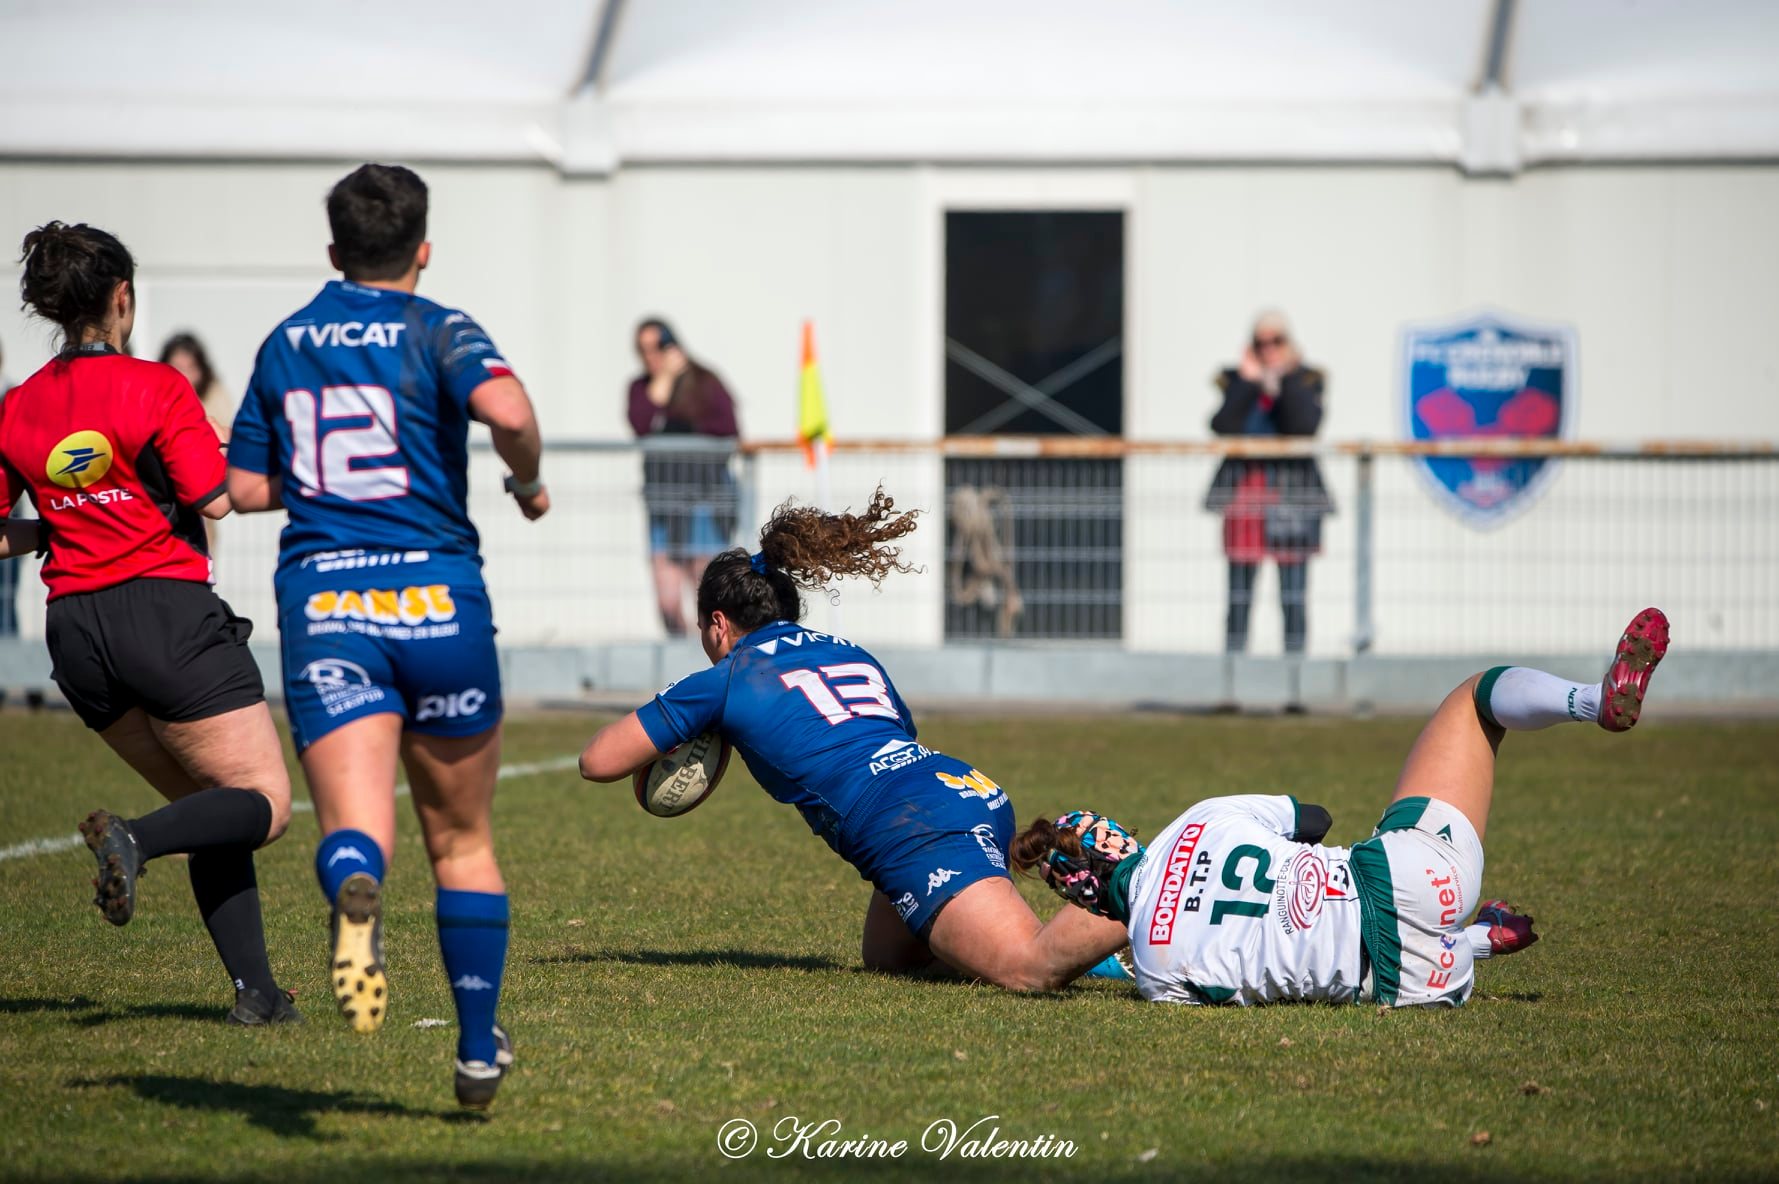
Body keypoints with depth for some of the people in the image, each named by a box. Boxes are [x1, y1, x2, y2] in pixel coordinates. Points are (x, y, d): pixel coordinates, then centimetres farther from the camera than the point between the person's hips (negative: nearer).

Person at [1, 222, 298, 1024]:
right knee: (265, 802, -1)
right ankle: (134, 838, -28)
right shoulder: (154, 388, -9)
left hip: (74, 630, 7)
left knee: (211, 808, 16)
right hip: (166, 612, -7)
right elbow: (215, 500, -11)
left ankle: (253, 990, 8)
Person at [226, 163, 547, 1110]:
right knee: (462, 841, 16)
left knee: (354, 827, -15)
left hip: (321, 605, 1)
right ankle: (480, 1050, 20)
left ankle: (354, 894, -51)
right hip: (436, 601, -1)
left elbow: (247, 487, 18)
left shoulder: (283, 344, 14)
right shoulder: (436, 332, 0)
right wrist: (530, 481, -1)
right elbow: (506, 410, -20)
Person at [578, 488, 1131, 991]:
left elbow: (598, 761, 16)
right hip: (976, 790, 8)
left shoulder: (727, 680, 12)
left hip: (918, 825, -8)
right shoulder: (852, 655, 30)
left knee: (1029, 971, -22)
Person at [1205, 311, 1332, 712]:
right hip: (1244, 493, 1)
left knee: (1293, 597, -2)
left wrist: (1284, 379, -11)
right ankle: (1228, 690, 6)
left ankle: (1296, 690, 2)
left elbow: (1305, 426, -14)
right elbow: (1223, 427, -9)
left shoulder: (1305, 381, 5)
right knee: (1239, 598, 2)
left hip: (1291, 494, -1)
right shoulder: (1236, 380, 8)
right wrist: (1249, 382, -9)